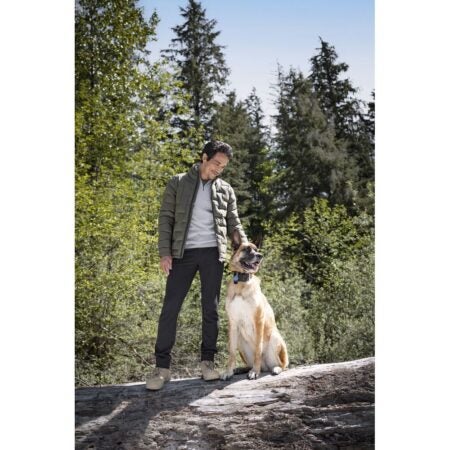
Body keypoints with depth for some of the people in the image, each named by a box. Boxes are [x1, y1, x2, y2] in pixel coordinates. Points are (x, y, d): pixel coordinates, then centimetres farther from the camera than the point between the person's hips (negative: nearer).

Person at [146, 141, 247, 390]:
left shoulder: (225, 189, 11)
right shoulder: (178, 183, 5)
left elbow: (233, 223, 15)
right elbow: (166, 218, 2)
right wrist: (165, 252, -7)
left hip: (213, 253, 2)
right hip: (183, 253, -2)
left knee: (210, 308, 5)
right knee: (170, 308, -4)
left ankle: (207, 361, 15)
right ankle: (162, 366, 1)